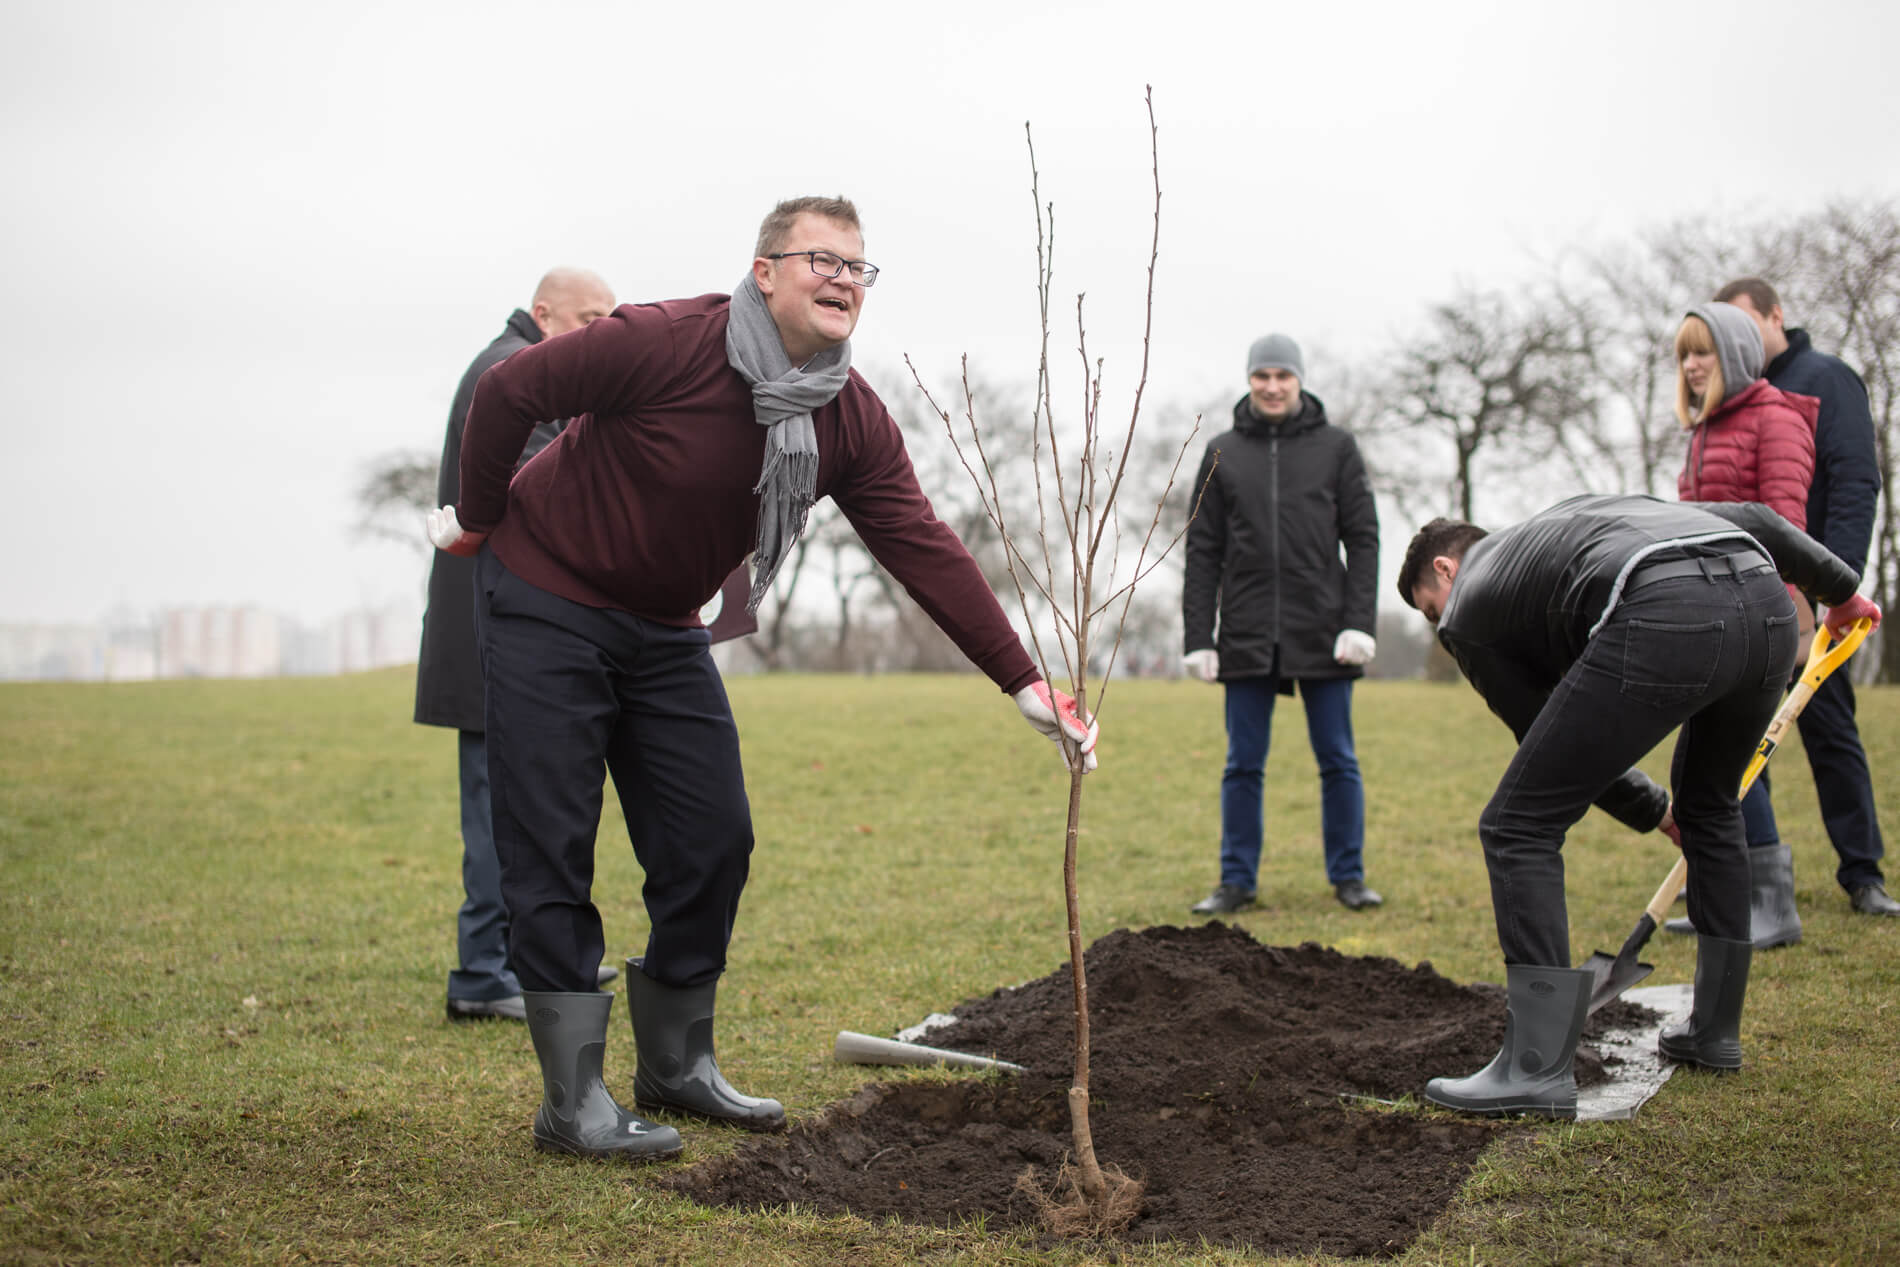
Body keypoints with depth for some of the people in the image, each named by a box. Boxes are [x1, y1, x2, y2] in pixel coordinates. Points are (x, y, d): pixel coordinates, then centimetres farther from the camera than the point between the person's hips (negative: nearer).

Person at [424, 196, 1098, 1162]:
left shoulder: (853, 421, -8)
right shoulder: (664, 343, -25)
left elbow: (925, 551, -12)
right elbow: (507, 393, -16)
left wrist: (1028, 685, -18)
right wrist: (479, 523, -4)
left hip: (664, 630, 6)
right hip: (542, 602, -6)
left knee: (712, 841, 4)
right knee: (551, 848, -7)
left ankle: (677, 1065, 22)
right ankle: (573, 1099, -1)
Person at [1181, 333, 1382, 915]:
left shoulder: (1336, 448, 5)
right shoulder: (1222, 453, 9)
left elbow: (1362, 540, 2)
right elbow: (1203, 552, 7)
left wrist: (1360, 623, -9)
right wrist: (1197, 639, -1)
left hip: (1322, 637, -1)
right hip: (1247, 637, 1)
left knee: (1338, 761, 5)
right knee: (1243, 765, 4)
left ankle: (1348, 876, 15)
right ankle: (1237, 880, 12)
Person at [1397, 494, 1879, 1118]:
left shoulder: (1468, 609, 23)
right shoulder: (1581, 513, 39)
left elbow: (1563, 750, 26)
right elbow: (1751, 519, 35)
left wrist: (1654, 812, 41)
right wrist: (1840, 588, 46)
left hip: (1664, 622, -7)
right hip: (1768, 607, 7)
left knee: (1518, 826, 4)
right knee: (1710, 806, 31)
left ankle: (1538, 1067, 1)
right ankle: (1715, 1030, 38)